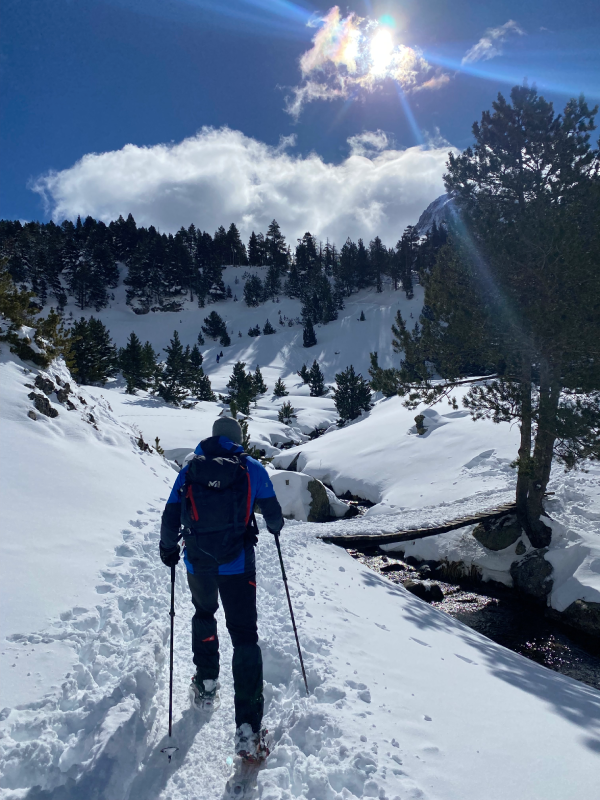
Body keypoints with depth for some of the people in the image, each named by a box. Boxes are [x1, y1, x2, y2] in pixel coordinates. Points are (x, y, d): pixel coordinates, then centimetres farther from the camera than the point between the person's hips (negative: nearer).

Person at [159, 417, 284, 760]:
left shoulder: (190, 469, 5)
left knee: (204, 614, 30)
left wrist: (168, 547, 21)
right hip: (237, 562, -2)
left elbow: (171, 517, 5)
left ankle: (206, 685, 37)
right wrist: (275, 527, 30)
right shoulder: (252, 468, 2)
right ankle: (248, 726, -4)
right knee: (244, 634, 2)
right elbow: (273, 513, 8)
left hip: (197, 561, 2)